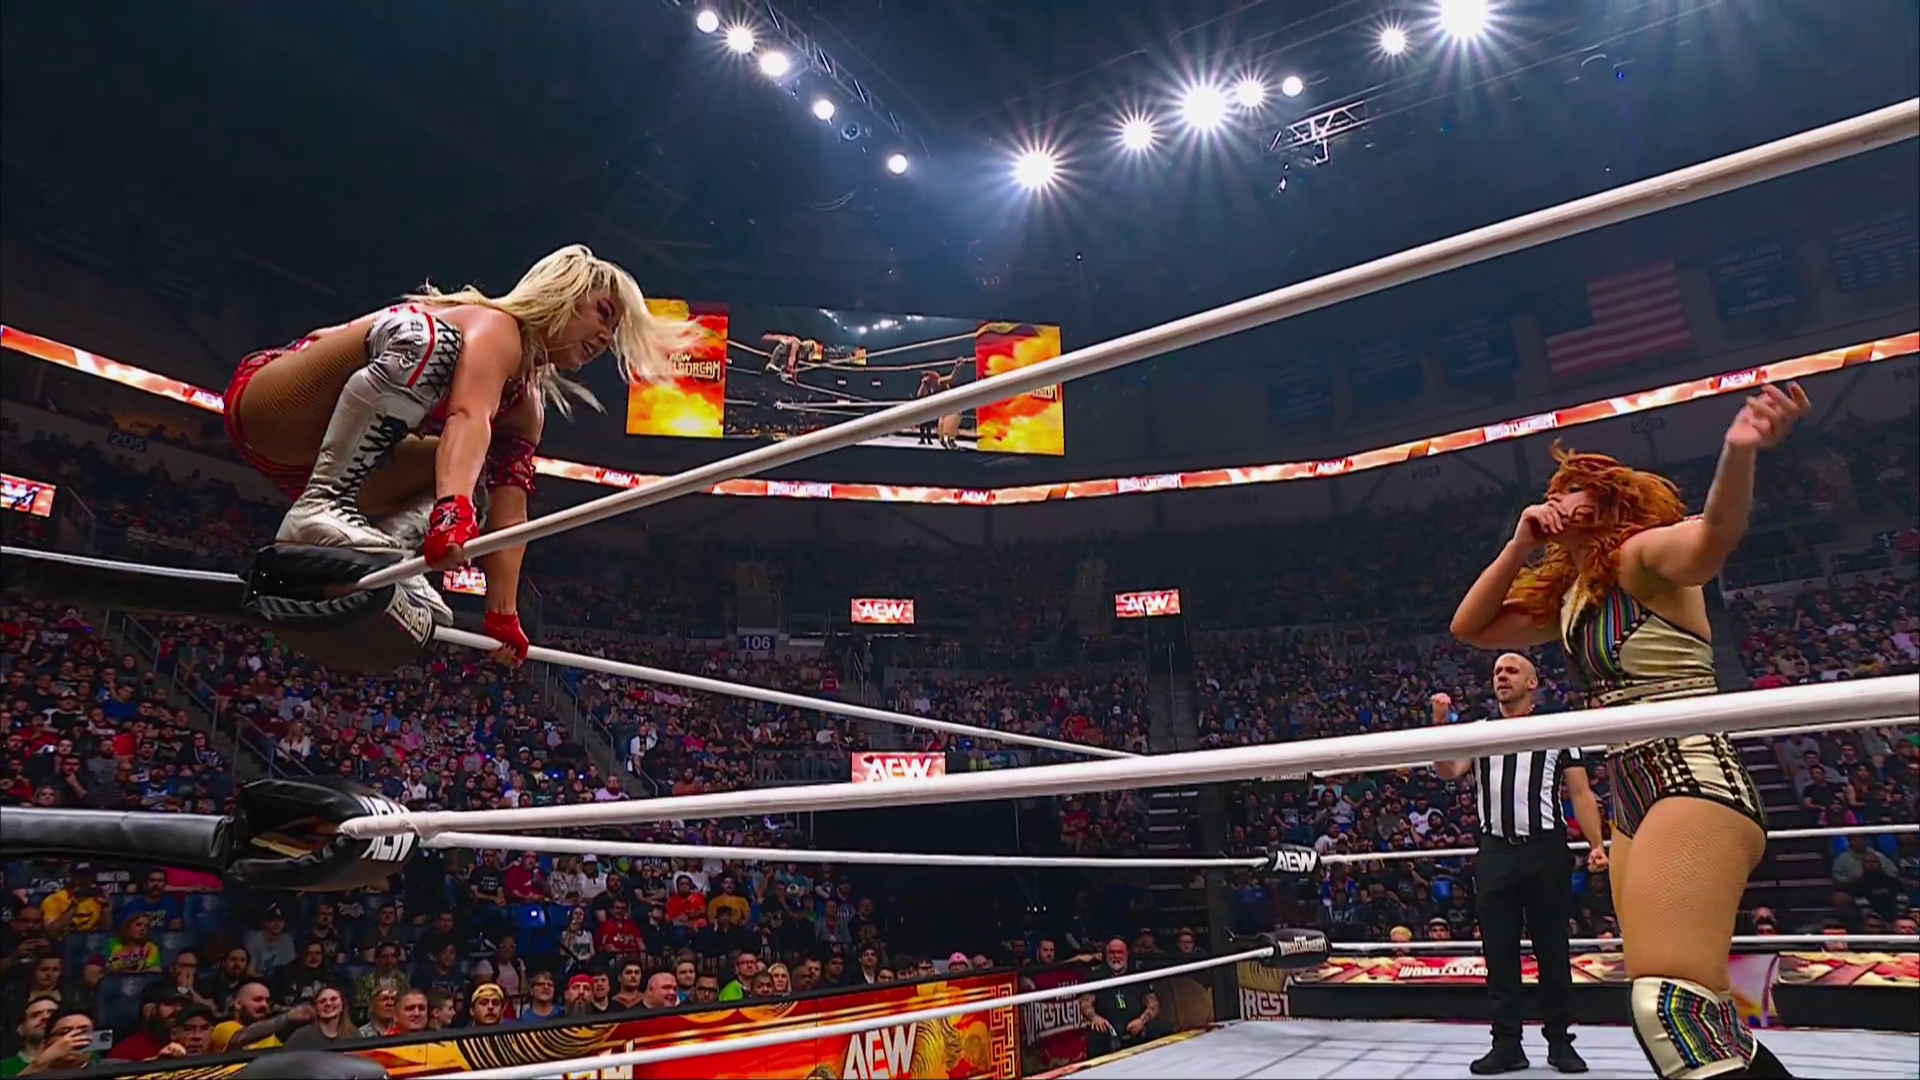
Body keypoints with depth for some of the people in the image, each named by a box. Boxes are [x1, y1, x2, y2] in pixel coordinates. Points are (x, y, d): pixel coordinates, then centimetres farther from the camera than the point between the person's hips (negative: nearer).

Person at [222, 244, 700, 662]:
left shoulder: (528, 405, 6)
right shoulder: (498, 328, -18)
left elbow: (510, 512, -3)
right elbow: (468, 418, -39)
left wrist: (503, 614, -11)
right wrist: (453, 507, -56)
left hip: (310, 456, 9)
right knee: (426, 340, -30)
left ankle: (381, 556, -17)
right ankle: (321, 510, -36)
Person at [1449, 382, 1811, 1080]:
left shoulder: (1642, 555, -4)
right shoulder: (1567, 600, 20)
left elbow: (1712, 537, -27)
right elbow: (1471, 628, 23)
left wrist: (1739, 451, -49)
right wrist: (1520, 546, 13)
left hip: (1694, 780, -10)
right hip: (1635, 801, 10)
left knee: (1671, 1007, -26)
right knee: (1695, 1023, 12)